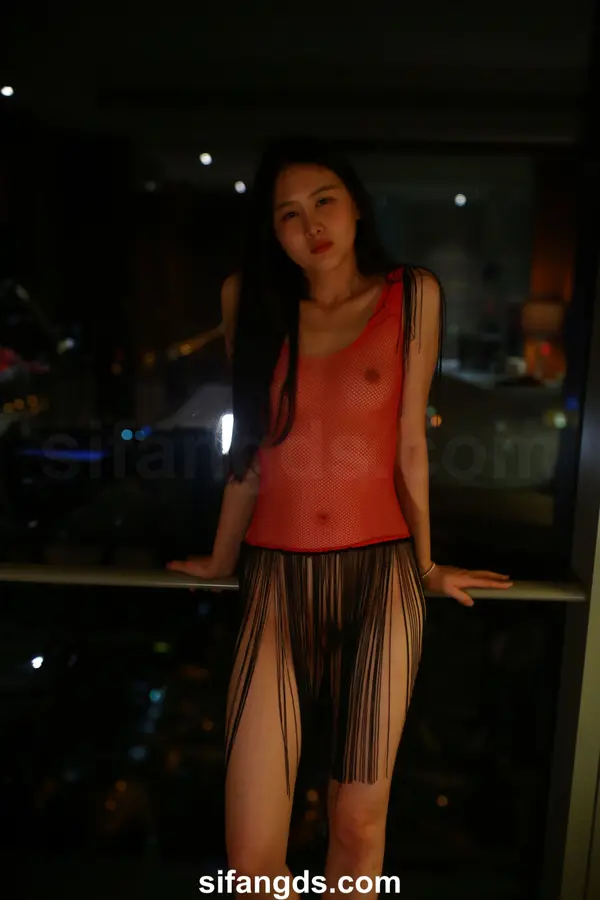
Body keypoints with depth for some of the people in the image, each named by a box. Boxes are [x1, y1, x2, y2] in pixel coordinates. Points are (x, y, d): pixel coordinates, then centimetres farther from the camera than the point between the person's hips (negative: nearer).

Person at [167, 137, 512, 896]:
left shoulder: (412, 296, 2)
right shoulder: (250, 298, 5)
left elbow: (409, 443, 5)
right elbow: (250, 447, 11)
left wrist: (426, 567, 11)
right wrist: (221, 560, 17)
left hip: (378, 575, 0)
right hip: (277, 576, 1)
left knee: (359, 826, 7)